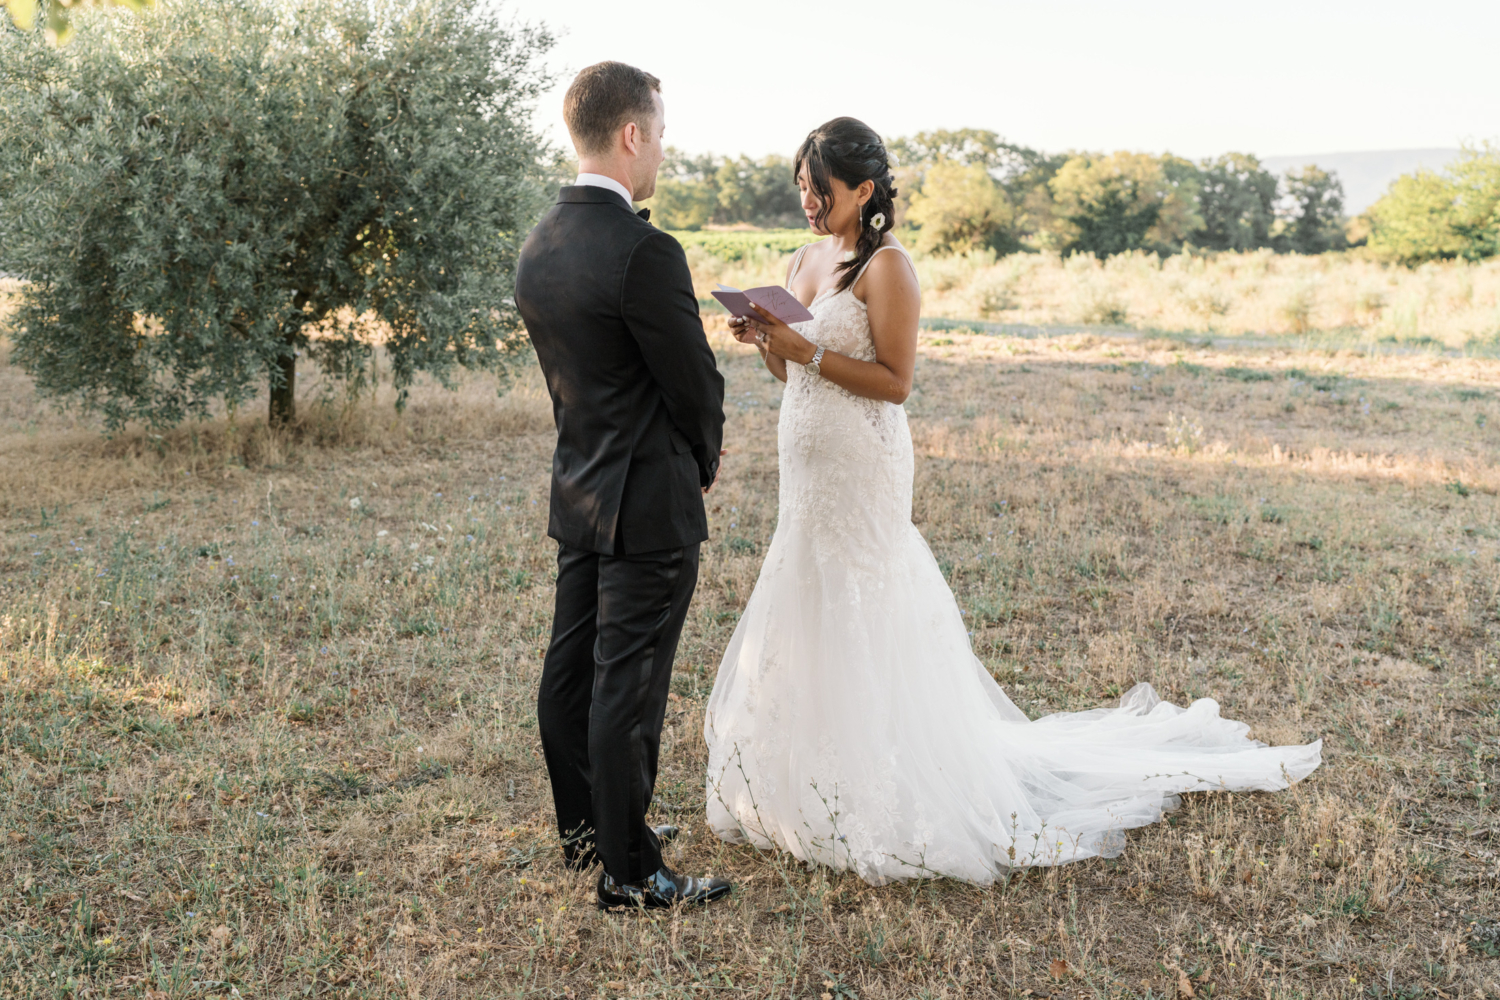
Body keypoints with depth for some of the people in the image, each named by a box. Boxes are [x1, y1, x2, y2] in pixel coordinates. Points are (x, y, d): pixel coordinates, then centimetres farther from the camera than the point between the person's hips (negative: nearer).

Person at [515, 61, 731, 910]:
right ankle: (629, 871, 9)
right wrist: (705, 458, 7)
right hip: (650, 500, -9)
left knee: (572, 671, 16)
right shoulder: (645, 252, -21)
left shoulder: (540, 246, 5)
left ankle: (585, 829, 33)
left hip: (578, 492, 9)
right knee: (629, 688, -1)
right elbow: (696, 381, -14)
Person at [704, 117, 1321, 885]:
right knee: (804, 622, 14)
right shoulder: (805, 262, 12)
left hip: (862, 473, -9)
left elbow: (895, 382, -17)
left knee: (862, 629, -2)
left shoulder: (886, 267, -12)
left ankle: (876, 800, 11)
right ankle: (807, 784, 28)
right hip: (807, 468, 9)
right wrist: (766, 343, -4)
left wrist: (808, 351, -21)